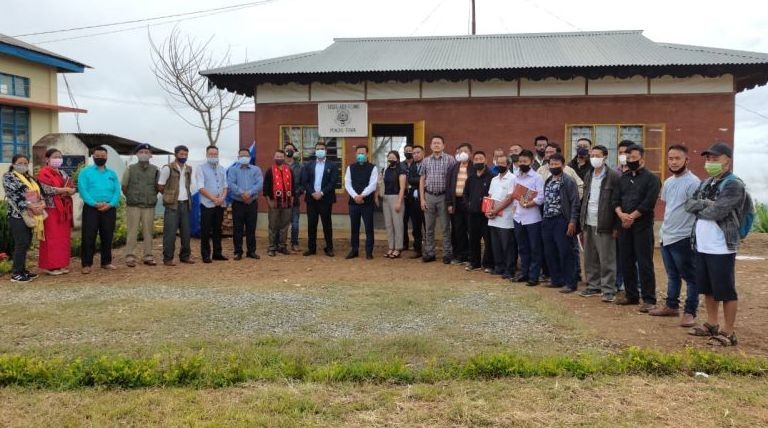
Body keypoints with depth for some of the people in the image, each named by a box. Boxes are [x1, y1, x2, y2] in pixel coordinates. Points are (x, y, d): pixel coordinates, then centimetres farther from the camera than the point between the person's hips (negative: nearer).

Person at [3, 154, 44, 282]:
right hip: (18, 215, -7)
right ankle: (16, 273, -4)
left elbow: (38, 193, 16)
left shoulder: (30, 178, 18)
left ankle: (22, 269, 17)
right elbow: (14, 195, -14)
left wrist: (40, 205, -4)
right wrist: (29, 206, -20)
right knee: (21, 244, -9)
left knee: (27, 243, 9)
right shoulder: (8, 177, -3)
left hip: (31, 215, 7)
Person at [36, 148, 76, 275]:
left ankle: (61, 264, 13)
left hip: (64, 210, 7)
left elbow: (73, 188, 11)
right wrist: (65, 190, -10)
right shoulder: (44, 173, -4)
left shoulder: (63, 173, 18)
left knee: (64, 237, 7)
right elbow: (47, 189, -17)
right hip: (51, 210, -7)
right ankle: (51, 266, -1)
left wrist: (68, 191, -11)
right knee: (52, 238, -6)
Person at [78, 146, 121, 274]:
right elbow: (82, 190, -7)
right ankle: (86, 264, 3)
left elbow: (117, 191, 5)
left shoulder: (112, 174, 14)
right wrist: (95, 203, -19)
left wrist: (110, 204, -13)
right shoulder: (85, 172, 4)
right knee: (88, 237, -3)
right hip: (91, 208, -3)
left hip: (109, 209, 3)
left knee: (107, 237, 9)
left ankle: (106, 262, 20)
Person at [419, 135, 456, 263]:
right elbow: (422, 181, 10)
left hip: (444, 196, -3)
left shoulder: (450, 160, -2)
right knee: (429, 227, 8)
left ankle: (447, 253, 10)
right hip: (429, 196, 3)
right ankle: (429, 253, 16)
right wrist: (422, 199, 2)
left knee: (446, 227, 2)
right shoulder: (426, 161, 8)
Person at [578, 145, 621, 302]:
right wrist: (582, 222, 11)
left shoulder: (614, 176, -8)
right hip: (588, 224, 7)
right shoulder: (588, 176, 13)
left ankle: (608, 290, 7)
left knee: (606, 260, -1)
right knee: (590, 259, 13)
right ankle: (593, 286, 24)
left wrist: (616, 226, -13)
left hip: (604, 225, -7)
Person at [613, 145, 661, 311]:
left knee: (644, 263, -5)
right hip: (625, 225, 6)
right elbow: (616, 199, 9)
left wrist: (632, 217, -13)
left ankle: (649, 299, 0)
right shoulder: (623, 178, 15)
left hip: (643, 225, -6)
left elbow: (648, 203, -13)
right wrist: (621, 214, -9)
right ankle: (631, 295, 20)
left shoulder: (651, 178, -3)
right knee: (627, 262, 9)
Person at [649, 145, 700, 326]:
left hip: (683, 238, -8)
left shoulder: (693, 182, -14)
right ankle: (671, 306, 31)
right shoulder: (668, 182, 12)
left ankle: (690, 312, 8)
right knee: (672, 275, 19)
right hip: (666, 237, 8)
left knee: (690, 277, 2)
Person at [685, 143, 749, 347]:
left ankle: (729, 332, 8)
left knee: (725, 290, -1)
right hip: (701, 246, 8)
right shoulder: (706, 183, 14)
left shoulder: (734, 184, -11)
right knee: (708, 288, 17)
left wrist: (699, 207, -4)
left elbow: (715, 211, -22)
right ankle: (712, 325, 29)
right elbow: (689, 205, 6)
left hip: (722, 249, -8)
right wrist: (705, 204, -12)